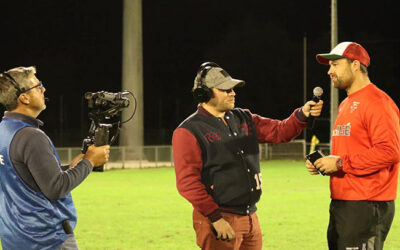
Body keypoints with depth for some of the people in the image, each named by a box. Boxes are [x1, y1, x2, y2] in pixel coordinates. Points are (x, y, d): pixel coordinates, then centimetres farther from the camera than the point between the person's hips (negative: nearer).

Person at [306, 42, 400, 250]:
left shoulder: (377, 102, -11)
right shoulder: (345, 105, 21)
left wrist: (341, 163, -18)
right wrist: (323, 164, 9)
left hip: (366, 208, -10)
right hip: (340, 204, 10)